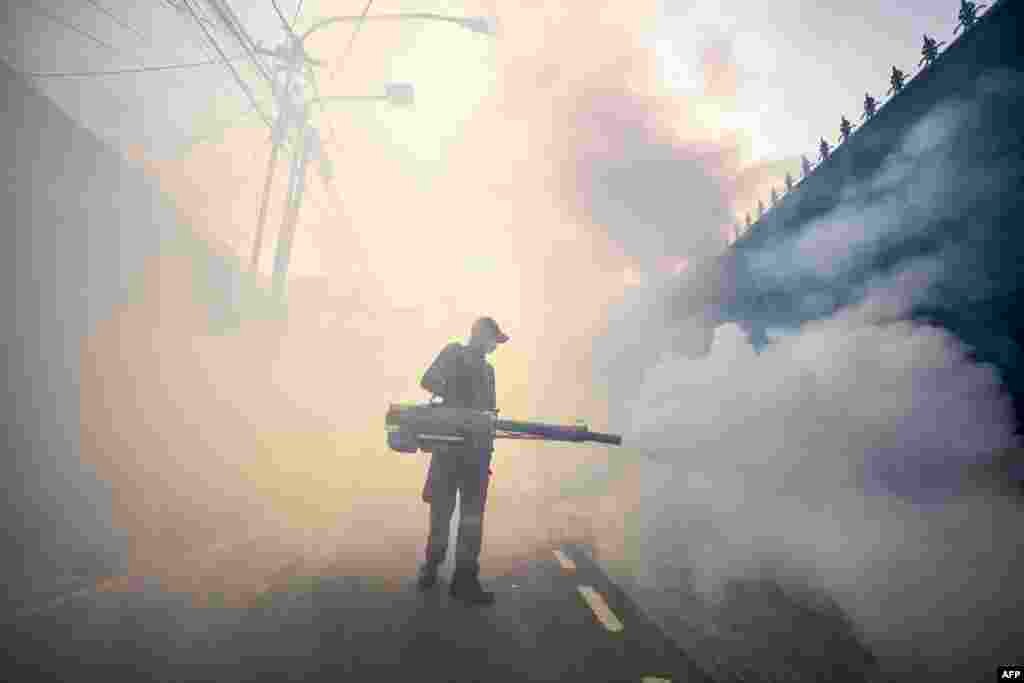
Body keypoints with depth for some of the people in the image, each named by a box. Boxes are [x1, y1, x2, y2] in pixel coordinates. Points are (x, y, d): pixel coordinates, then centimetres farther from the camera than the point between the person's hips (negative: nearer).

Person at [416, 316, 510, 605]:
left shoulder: (487, 369, 19)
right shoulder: (454, 353, 2)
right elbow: (428, 381, -11)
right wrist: (458, 402, -18)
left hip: (476, 446, 5)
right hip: (449, 441, -4)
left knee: (472, 513, 0)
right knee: (441, 508, 7)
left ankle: (464, 578, 6)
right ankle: (432, 565, 27)